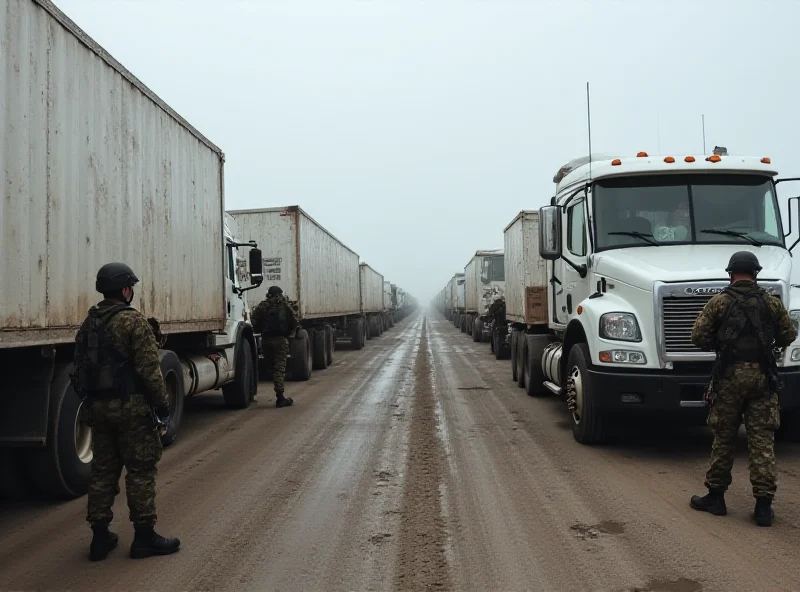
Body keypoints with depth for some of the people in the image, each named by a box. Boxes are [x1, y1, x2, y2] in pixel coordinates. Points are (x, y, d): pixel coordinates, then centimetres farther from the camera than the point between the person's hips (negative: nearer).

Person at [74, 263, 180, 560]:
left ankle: (100, 536, 18)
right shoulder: (133, 321, -14)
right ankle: (144, 536, 7)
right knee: (140, 470, 1)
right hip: (130, 405, -7)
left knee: (103, 469, 13)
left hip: (98, 406, 8)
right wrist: (162, 401, -9)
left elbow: (81, 366, 16)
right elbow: (149, 368, -17)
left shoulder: (89, 323, 11)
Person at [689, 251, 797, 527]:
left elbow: (698, 336, -5)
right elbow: (789, 335, 10)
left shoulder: (719, 302, -3)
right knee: (762, 440, 4)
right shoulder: (771, 302, 4)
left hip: (729, 375, -1)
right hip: (762, 376, 1)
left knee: (723, 437, 10)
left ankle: (715, 496, 17)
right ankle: (763, 505, 3)